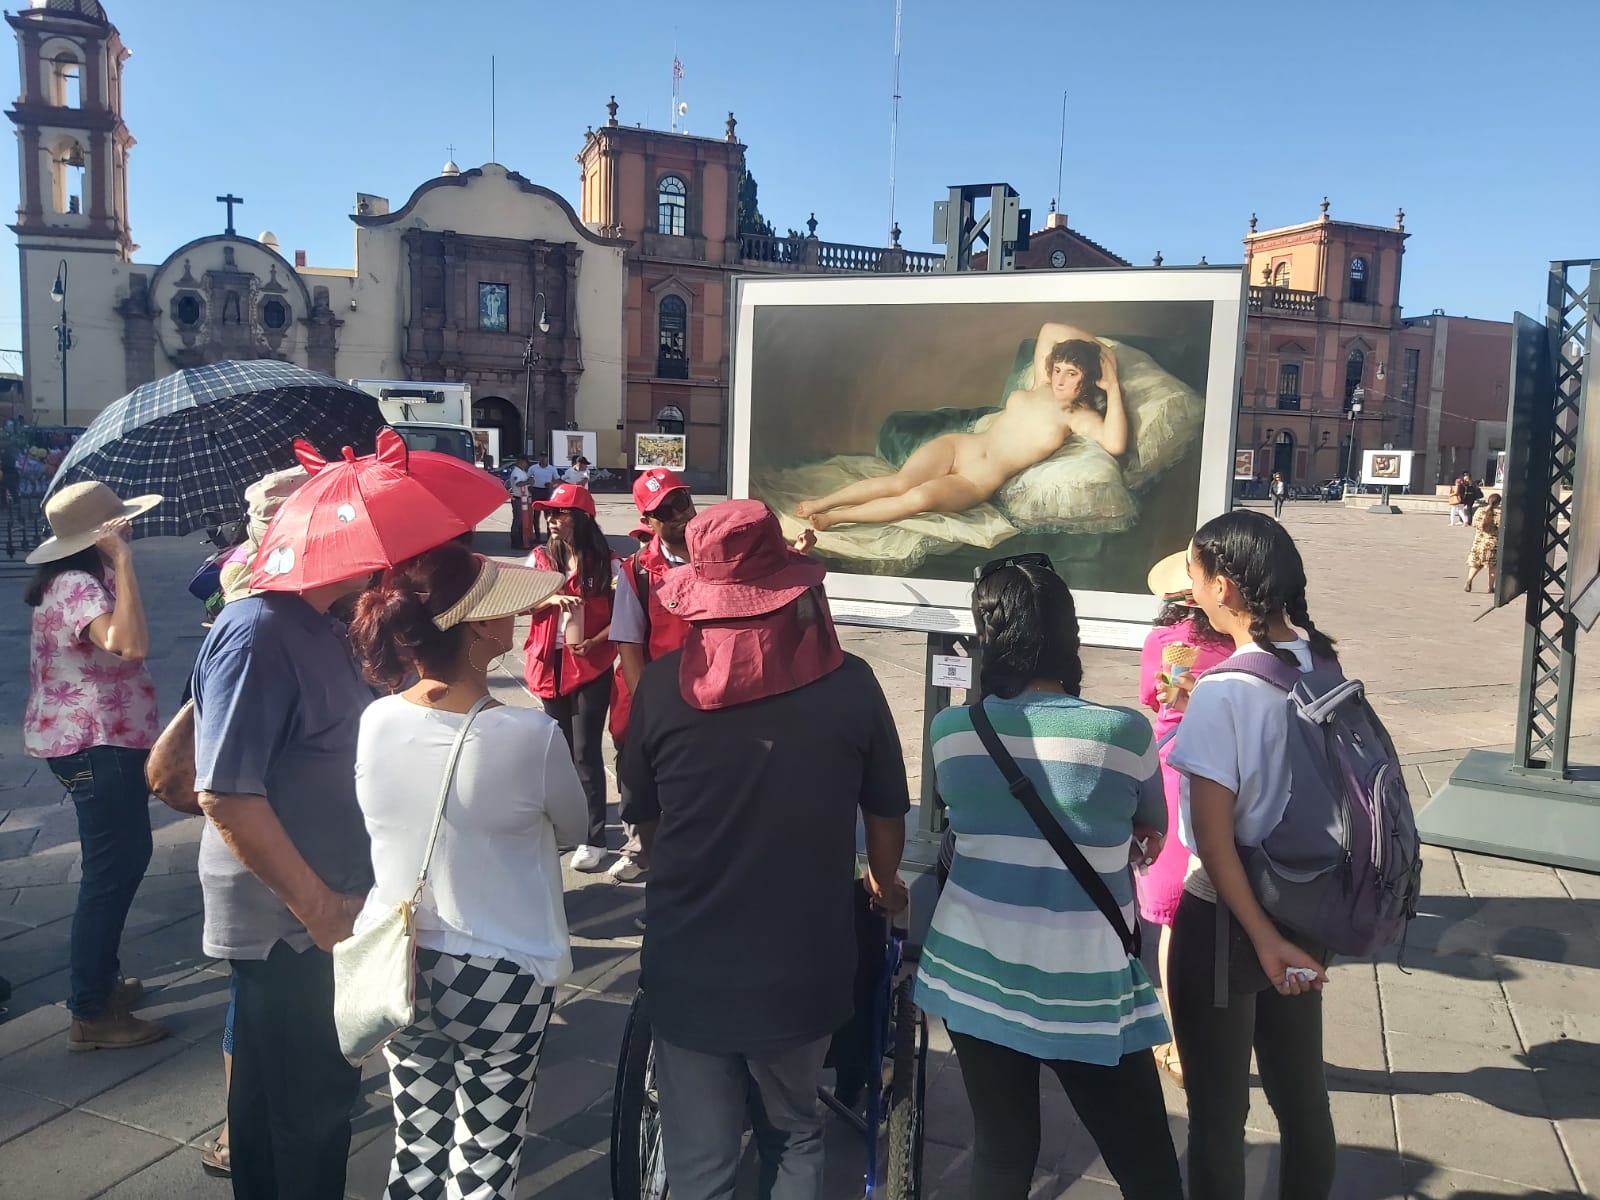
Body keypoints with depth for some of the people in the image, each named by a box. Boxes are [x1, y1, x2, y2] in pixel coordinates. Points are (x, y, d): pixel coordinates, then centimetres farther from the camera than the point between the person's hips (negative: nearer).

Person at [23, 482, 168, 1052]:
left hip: (102, 741, 11)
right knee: (110, 870, -3)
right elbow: (131, 644, -40)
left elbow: (121, 647, 11)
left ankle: (98, 979, 34)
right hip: (93, 747, -11)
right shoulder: (77, 586, -21)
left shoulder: (83, 580, 12)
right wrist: (123, 561, -35)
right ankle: (91, 1015, 8)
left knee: (126, 857, 21)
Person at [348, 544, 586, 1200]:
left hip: (395, 965, 4)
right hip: (502, 974, -4)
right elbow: (573, 827, -2)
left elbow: (384, 824, 6)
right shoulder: (531, 735, -22)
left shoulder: (375, 722, -10)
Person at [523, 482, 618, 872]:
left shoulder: (606, 563, -7)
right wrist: (550, 599, -19)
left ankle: (593, 837, 5)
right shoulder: (540, 559, 4)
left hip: (592, 665, -4)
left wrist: (595, 642, -19)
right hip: (551, 663, 4)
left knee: (586, 751, -4)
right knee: (562, 748, 15)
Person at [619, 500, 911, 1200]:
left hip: (689, 966, 0)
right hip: (805, 964, 1)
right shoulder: (849, 684, -12)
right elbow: (886, 814, 2)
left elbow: (643, 821, 3)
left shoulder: (662, 685, -12)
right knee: (793, 1134, 27)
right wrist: (885, 883, 24)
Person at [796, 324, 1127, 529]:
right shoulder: (1041, 388, 8)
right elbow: (1049, 330, 19)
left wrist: (1113, 388, -20)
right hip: (957, 447, 4)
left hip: (978, 483, -4)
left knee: (920, 498, -31)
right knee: (900, 482, -23)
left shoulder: (1080, 417, -4)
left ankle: (832, 518, -22)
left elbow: (1115, 445, -26)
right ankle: (820, 503, -14)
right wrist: (1096, 345, 12)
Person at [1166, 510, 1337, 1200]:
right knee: (1302, 1093, 22)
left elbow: (1212, 835, -22)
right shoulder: (1323, 664, -1)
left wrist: (1262, 936, -14)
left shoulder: (1224, 690, -22)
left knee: (1218, 1111, 11)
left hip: (1227, 918, -7)